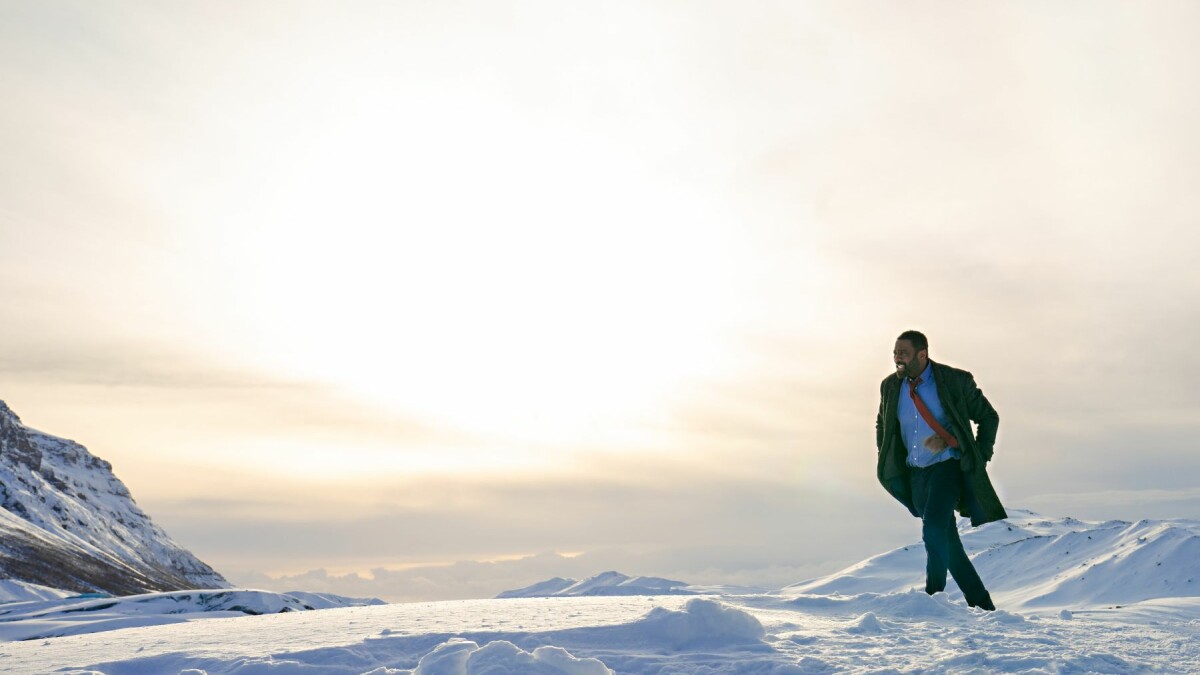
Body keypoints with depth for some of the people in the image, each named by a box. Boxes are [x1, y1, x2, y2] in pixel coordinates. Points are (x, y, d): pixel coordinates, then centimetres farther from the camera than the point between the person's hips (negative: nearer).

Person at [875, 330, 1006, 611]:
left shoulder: (956, 381, -8)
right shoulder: (890, 386, 3)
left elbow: (989, 417, 3)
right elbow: (882, 426, 20)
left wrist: (979, 458, -2)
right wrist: (888, 465, 11)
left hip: (947, 467, -4)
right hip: (915, 474, 5)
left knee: (933, 530, -24)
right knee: (949, 545, 9)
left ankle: (934, 596, -7)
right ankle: (982, 605, 23)